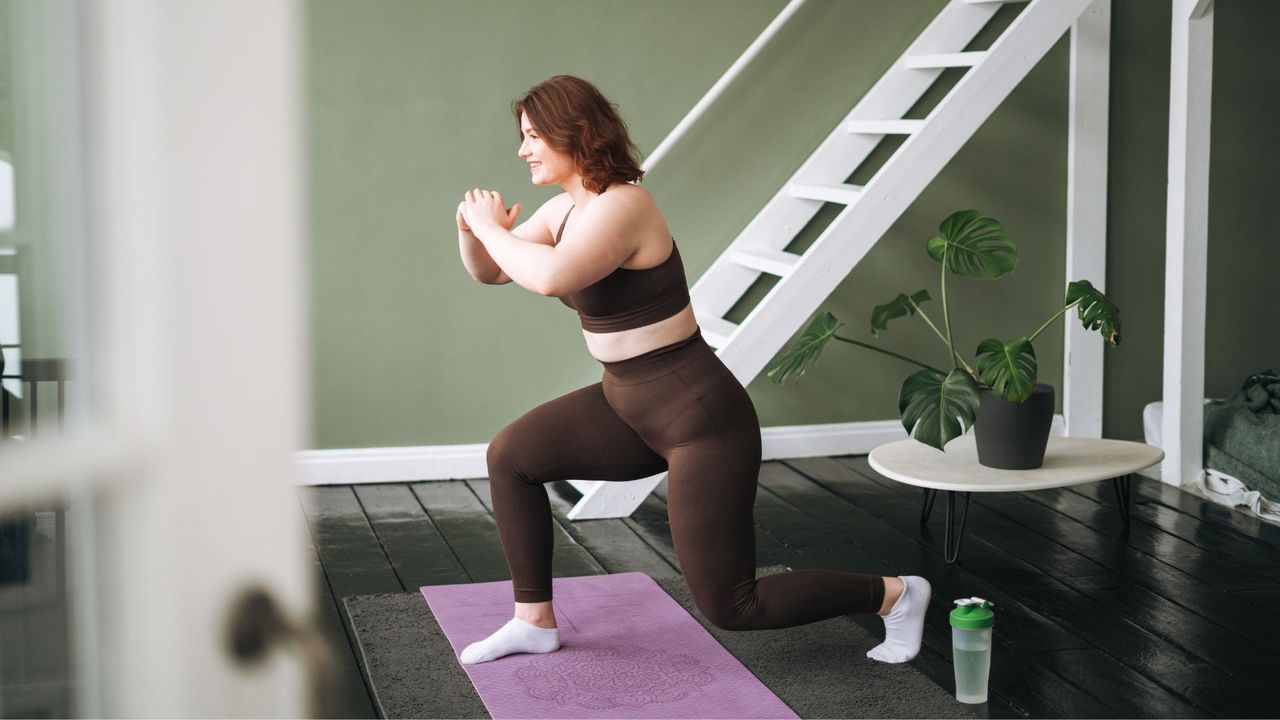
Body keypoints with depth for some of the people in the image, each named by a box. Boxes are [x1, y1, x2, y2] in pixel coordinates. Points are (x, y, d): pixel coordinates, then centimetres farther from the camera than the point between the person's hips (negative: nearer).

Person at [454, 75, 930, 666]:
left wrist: (492, 228, -23)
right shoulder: (567, 208, 5)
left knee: (729, 606, -3)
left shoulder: (622, 206, -23)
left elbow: (551, 278, -40)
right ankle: (534, 622, 19)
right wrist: (473, 229, -7)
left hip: (701, 421, -9)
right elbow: (490, 271, 15)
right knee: (510, 456, 8)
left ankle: (895, 595, 15)